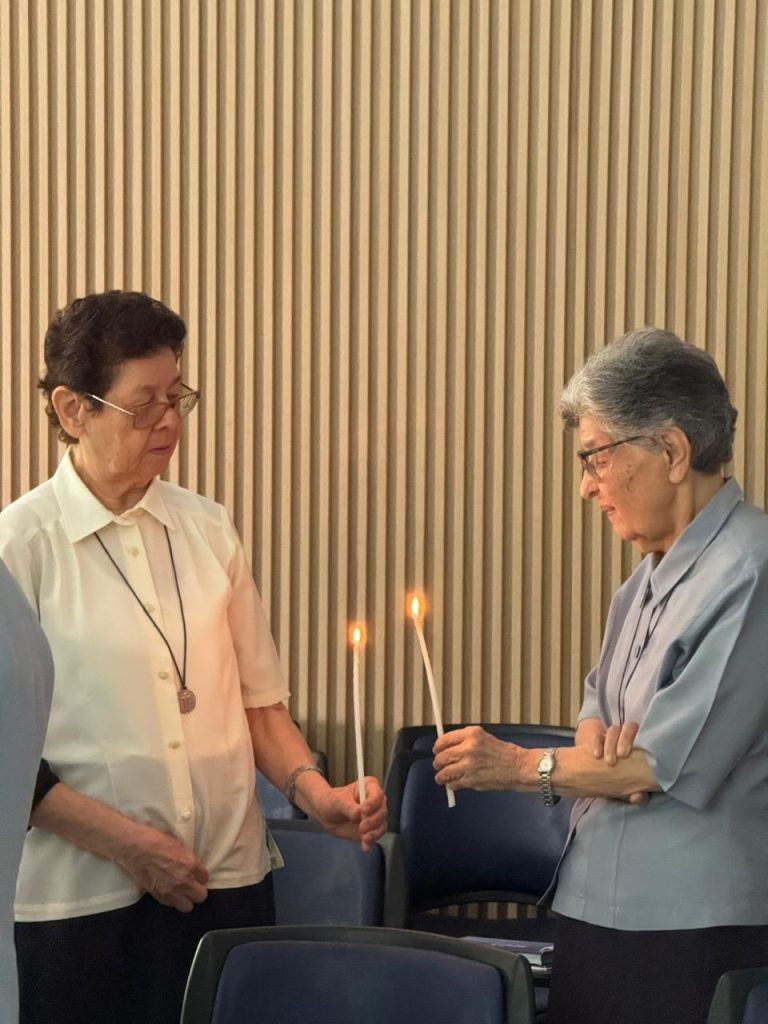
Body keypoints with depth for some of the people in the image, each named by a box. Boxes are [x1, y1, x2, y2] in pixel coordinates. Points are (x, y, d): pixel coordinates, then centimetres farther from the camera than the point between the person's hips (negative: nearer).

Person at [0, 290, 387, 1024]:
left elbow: (257, 701, 11)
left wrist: (315, 793, -5)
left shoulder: (206, 529, 6)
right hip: (81, 900, -4)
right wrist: (122, 840, -14)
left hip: (229, 881, 4)